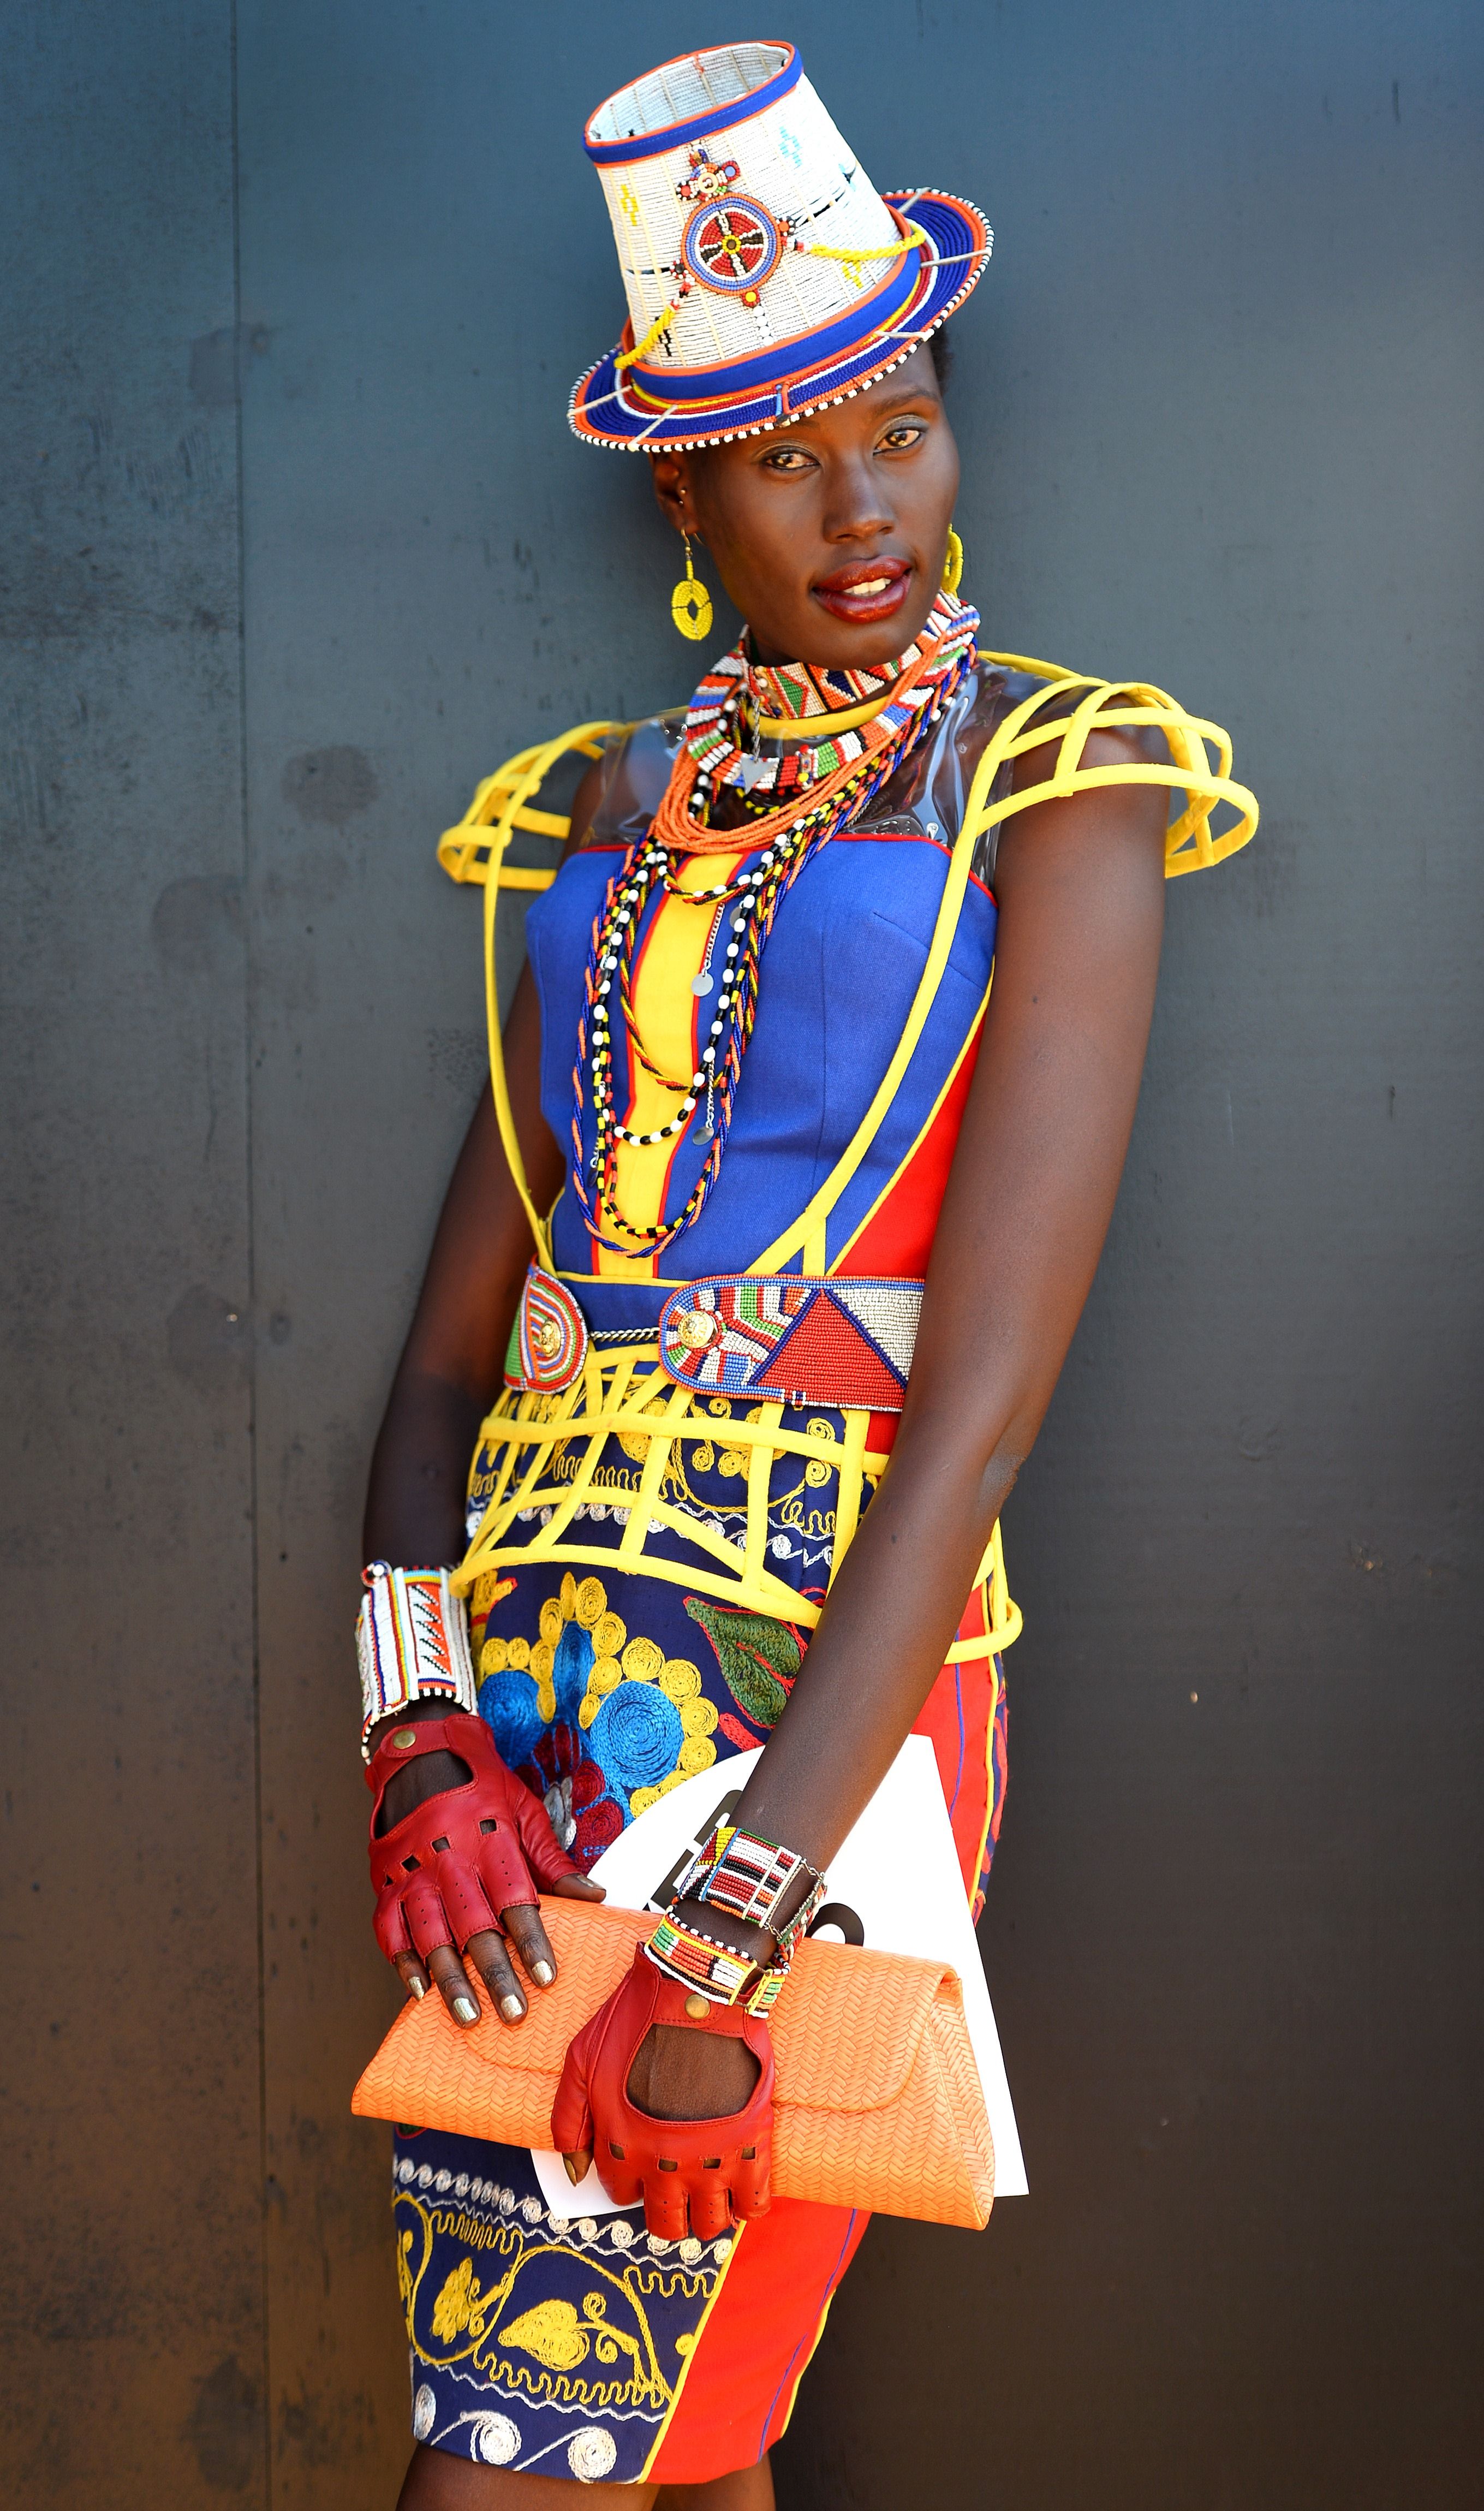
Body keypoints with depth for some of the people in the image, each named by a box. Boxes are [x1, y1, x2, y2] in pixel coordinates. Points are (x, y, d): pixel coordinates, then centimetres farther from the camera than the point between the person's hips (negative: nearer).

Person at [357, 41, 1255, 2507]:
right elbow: (444, 1362, 10)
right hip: (530, 1681, 5)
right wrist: (420, 1740, -9)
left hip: (819, 1711, -5)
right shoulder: (616, 819, 14)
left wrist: (721, 1943, -21)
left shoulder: (1047, 802, -3)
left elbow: (984, 1402, -14)